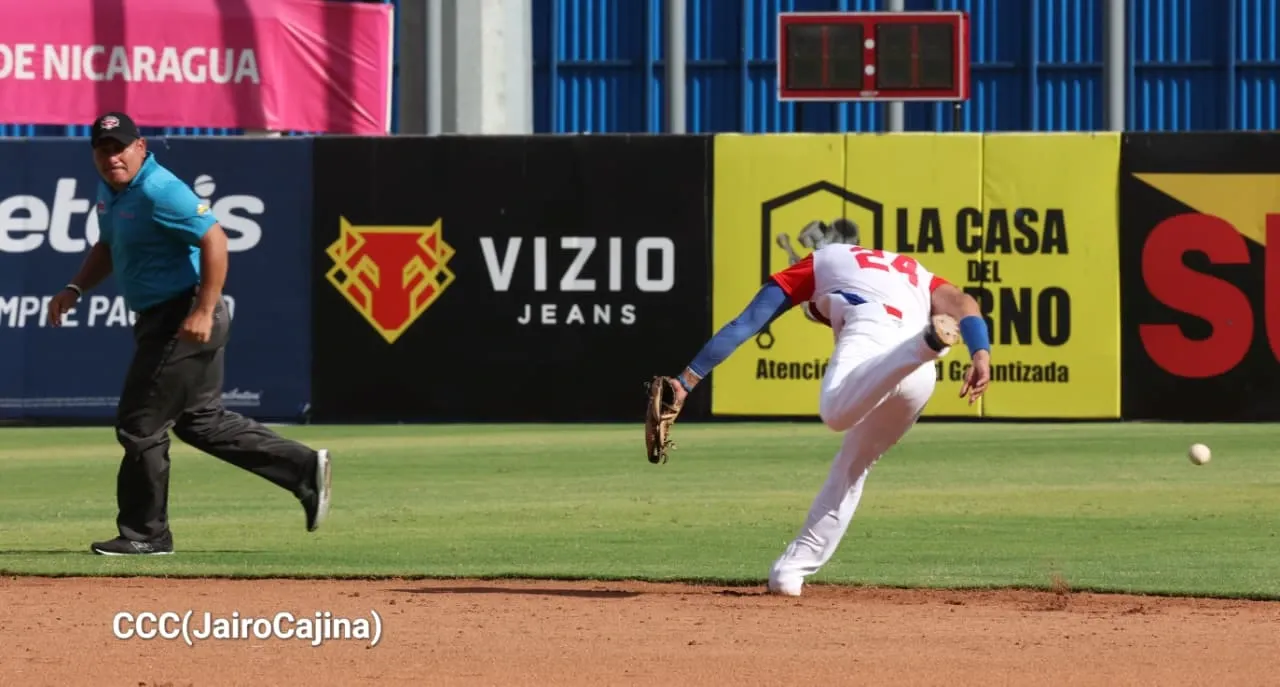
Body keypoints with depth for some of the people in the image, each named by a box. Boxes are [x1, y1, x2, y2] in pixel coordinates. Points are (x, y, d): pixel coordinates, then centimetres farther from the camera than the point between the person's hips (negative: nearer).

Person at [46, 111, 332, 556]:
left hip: (184, 322, -11)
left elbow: (214, 239, -26)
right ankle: (304, 469, 19)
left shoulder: (158, 192, -20)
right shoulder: (111, 190, 11)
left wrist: (204, 312, -30)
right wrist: (75, 290, 11)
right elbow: (108, 247, 27)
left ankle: (145, 534, 9)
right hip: (160, 319, 11)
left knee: (139, 424, -3)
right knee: (201, 421, 17)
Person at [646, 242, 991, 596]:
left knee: (837, 411, -36)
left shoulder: (818, 262, 32)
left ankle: (927, 343, -51)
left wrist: (686, 382, 20)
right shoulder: (918, 276, 42)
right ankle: (793, 568, 12)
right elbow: (962, 302, 19)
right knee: (853, 464, 21)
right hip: (918, 379, 5)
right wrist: (981, 354, 3)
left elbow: (744, 325, 23)